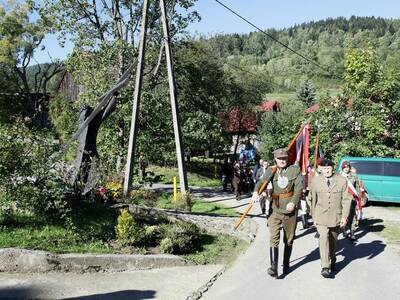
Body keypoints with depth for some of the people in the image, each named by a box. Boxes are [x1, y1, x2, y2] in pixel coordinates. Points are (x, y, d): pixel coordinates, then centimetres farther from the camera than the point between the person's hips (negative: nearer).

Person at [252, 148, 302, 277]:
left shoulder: (295, 170, 2)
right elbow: (261, 182, -3)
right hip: (275, 210, 0)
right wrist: (256, 192, -25)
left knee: (289, 239, 12)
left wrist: (293, 202, -21)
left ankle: (286, 264, 30)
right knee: (274, 238, -13)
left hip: (290, 210, 0)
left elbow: (299, 187, -7)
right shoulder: (271, 171, 5)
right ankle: (274, 267, -15)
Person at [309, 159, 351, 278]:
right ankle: (325, 267, -17)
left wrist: (344, 216, -9)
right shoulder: (315, 181, 1)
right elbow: (313, 200, 8)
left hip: (336, 216, 1)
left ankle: (332, 262, 36)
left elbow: (346, 200, -2)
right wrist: (313, 216, 10)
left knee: (333, 240, 14)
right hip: (321, 216, -1)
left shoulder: (341, 181, -2)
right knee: (323, 238, -17)